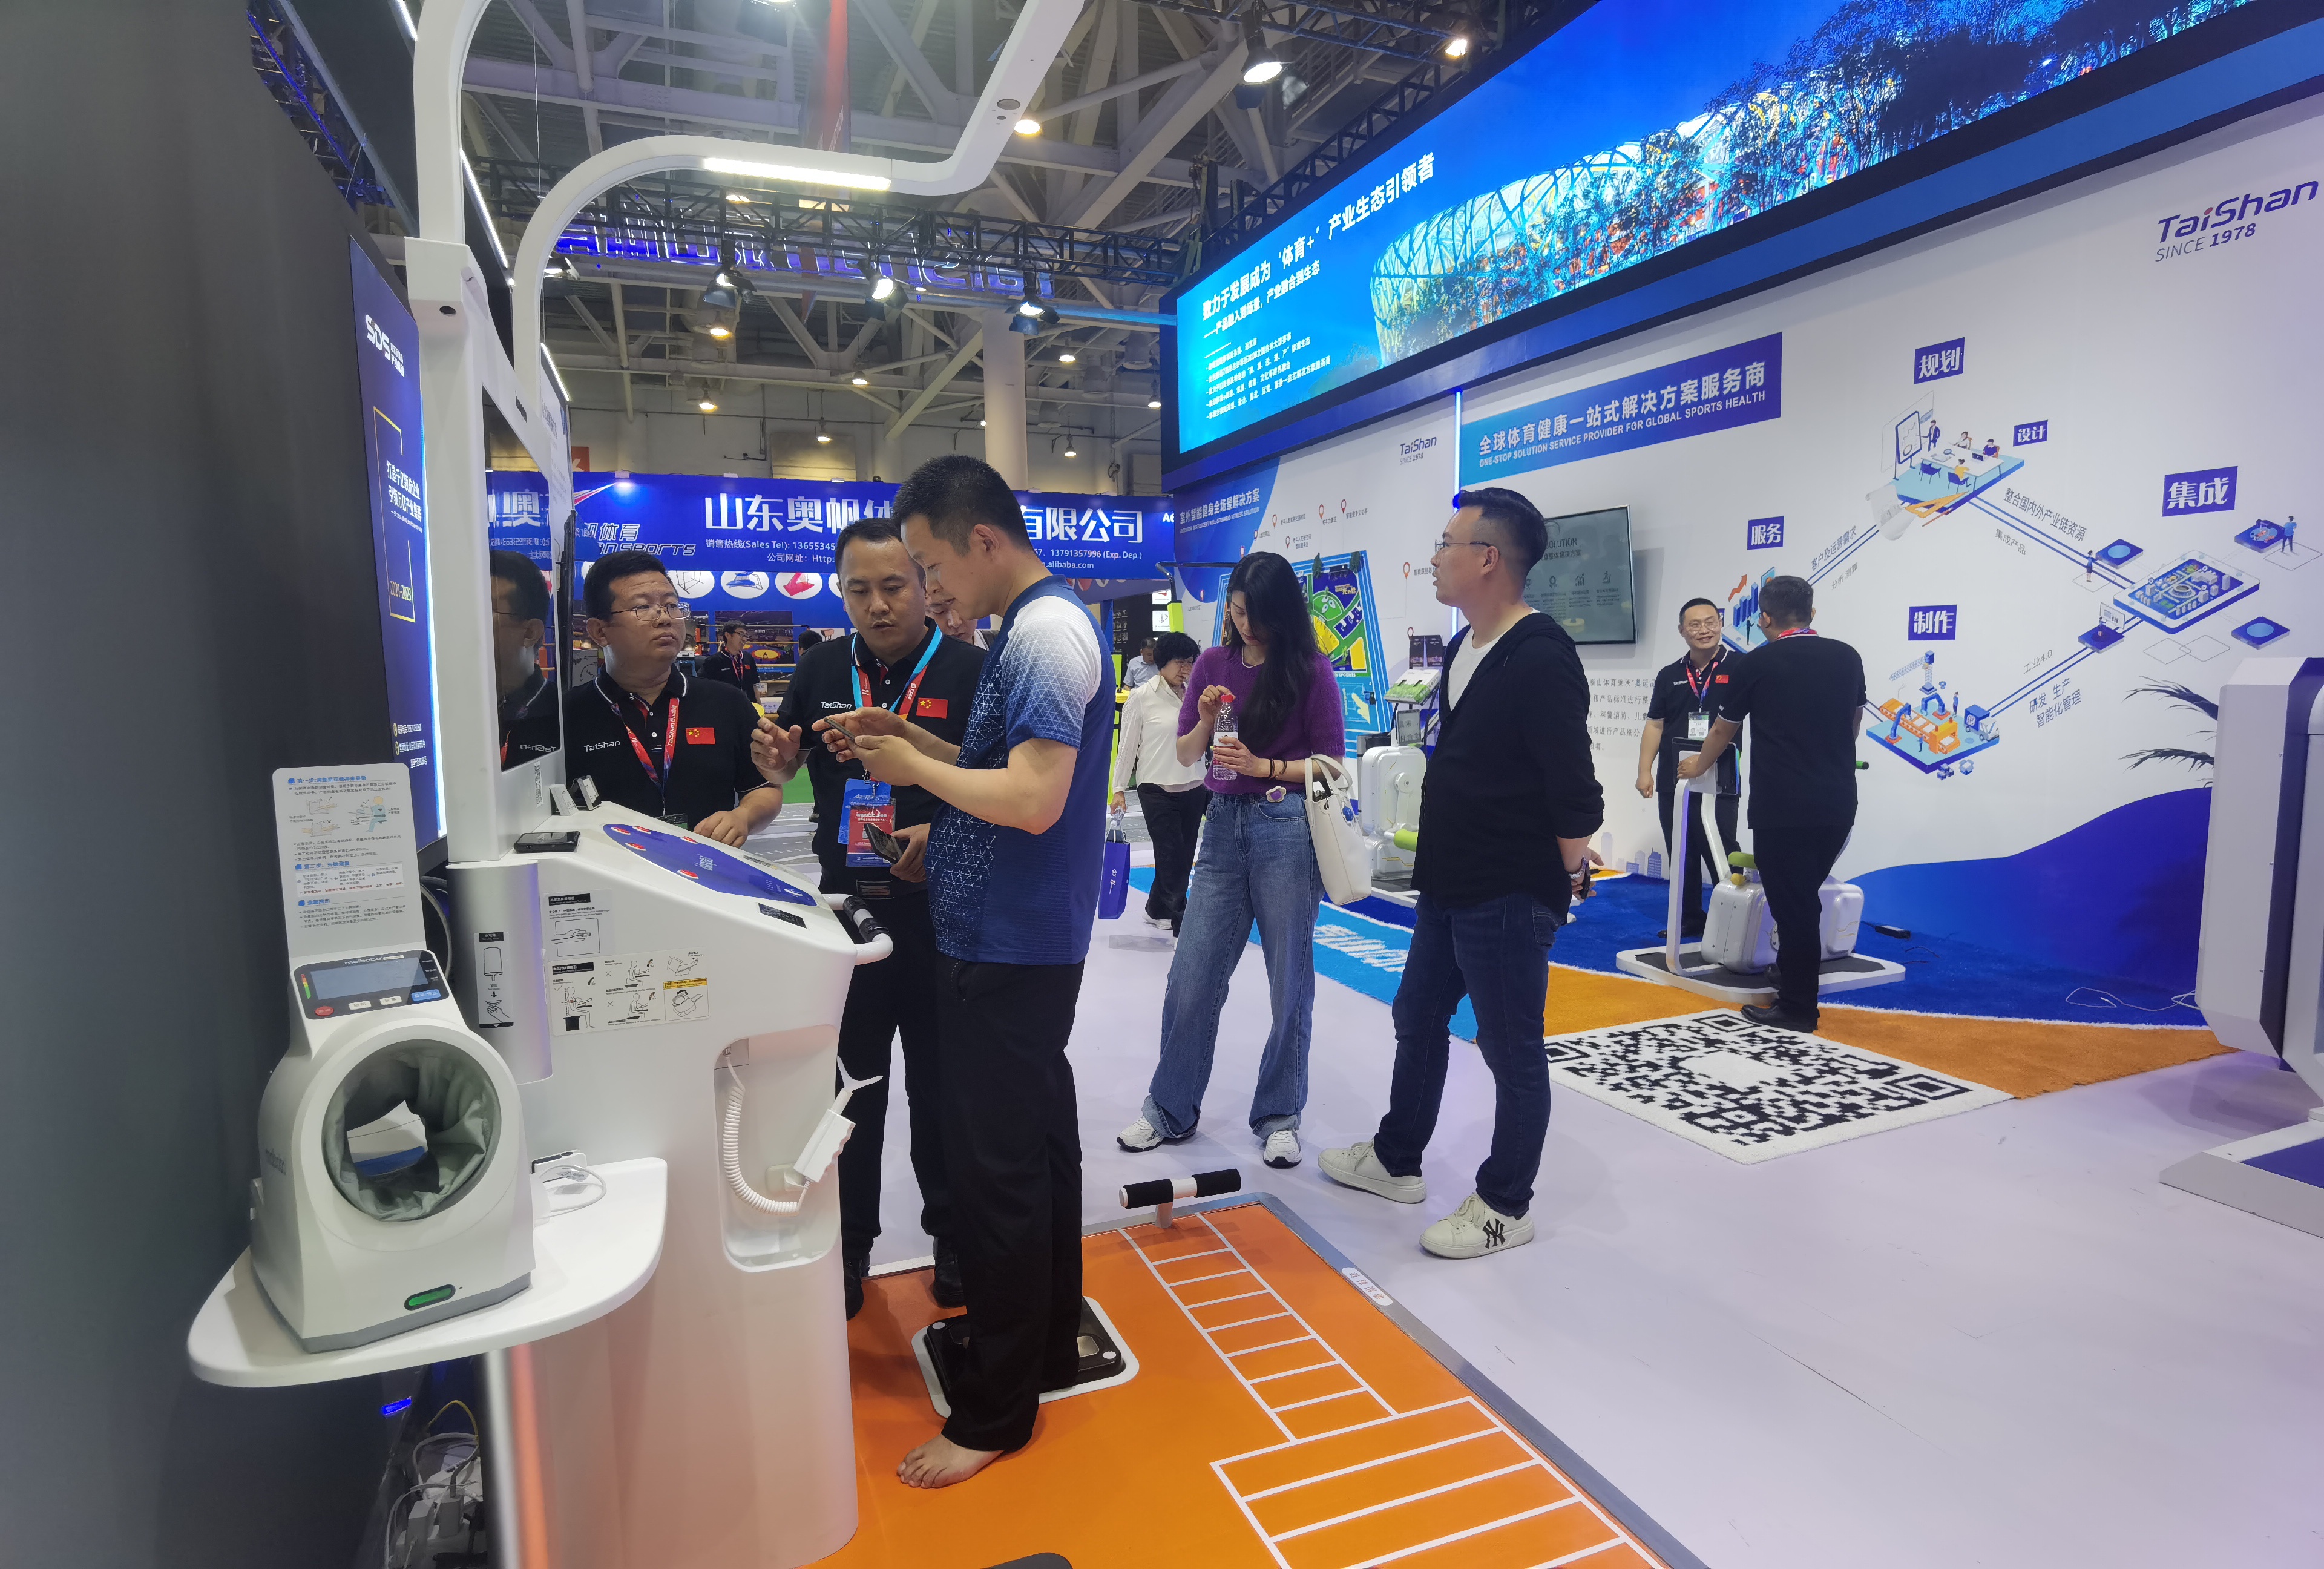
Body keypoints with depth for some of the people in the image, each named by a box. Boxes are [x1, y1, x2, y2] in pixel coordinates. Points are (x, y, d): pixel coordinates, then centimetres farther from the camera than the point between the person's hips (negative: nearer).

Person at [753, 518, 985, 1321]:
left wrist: (945, 836, -27)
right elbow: (784, 767, 18)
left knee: (941, 1087, 11)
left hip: (940, 913, -3)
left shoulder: (971, 671, -8)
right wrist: (774, 756, -6)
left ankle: (952, 1234, 32)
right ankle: (848, 1246, 32)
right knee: (849, 1087, 14)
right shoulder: (824, 668, 6)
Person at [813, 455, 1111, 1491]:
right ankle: (1047, 1344, 37)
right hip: (1014, 942, 10)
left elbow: (1034, 800, -25)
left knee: (996, 1170, 1)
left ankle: (997, 1410, 18)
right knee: (1035, 1148, 20)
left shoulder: (1047, 633, -18)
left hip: (1011, 952, -10)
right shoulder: (1032, 630, 13)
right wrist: (918, 744, 7)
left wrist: (915, 769, -13)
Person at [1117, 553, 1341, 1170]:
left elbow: (1331, 762, -3)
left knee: (1289, 983, 6)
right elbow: (1185, 753, 12)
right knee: (1191, 978, 6)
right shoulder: (1214, 664, 8)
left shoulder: (1310, 669, -3)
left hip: (1288, 827, -3)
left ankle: (1279, 1117, 24)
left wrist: (1264, 766, -15)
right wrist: (1205, 720, -7)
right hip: (1224, 825, 4)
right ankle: (1171, 1111, 23)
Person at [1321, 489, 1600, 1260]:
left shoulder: (1541, 658, -21)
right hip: (1449, 886, 10)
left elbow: (1575, 794, -20)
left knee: (1512, 1051, 6)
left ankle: (1505, 1207, 24)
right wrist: (1443, 862, 14)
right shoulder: (1464, 648, 9)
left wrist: (1563, 875, -9)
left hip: (1510, 899, -10)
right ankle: (1396, 1160, 40)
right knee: (1418, 1019, 21)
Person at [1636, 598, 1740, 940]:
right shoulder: (1669, 675, 11)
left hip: (1719, 781, -4)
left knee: (1722, 858, -3)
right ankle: (1688, 923, 22)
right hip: (1673, 781, 4)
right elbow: (1655, 725, 11)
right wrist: (1645, 770, 4)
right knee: (1681, 858, 12)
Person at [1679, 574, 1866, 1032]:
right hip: (1838, 802, 5)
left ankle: (1797, 1009, 10)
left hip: (1783, 806, -5)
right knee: (1806, 897, 20)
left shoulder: (1756, 664, -5)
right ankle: (1796, 978, 31)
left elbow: (1724, 730, 9)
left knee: (1791, 903, 2)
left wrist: (1699, 765, 28)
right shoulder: (1847, 658, 6)